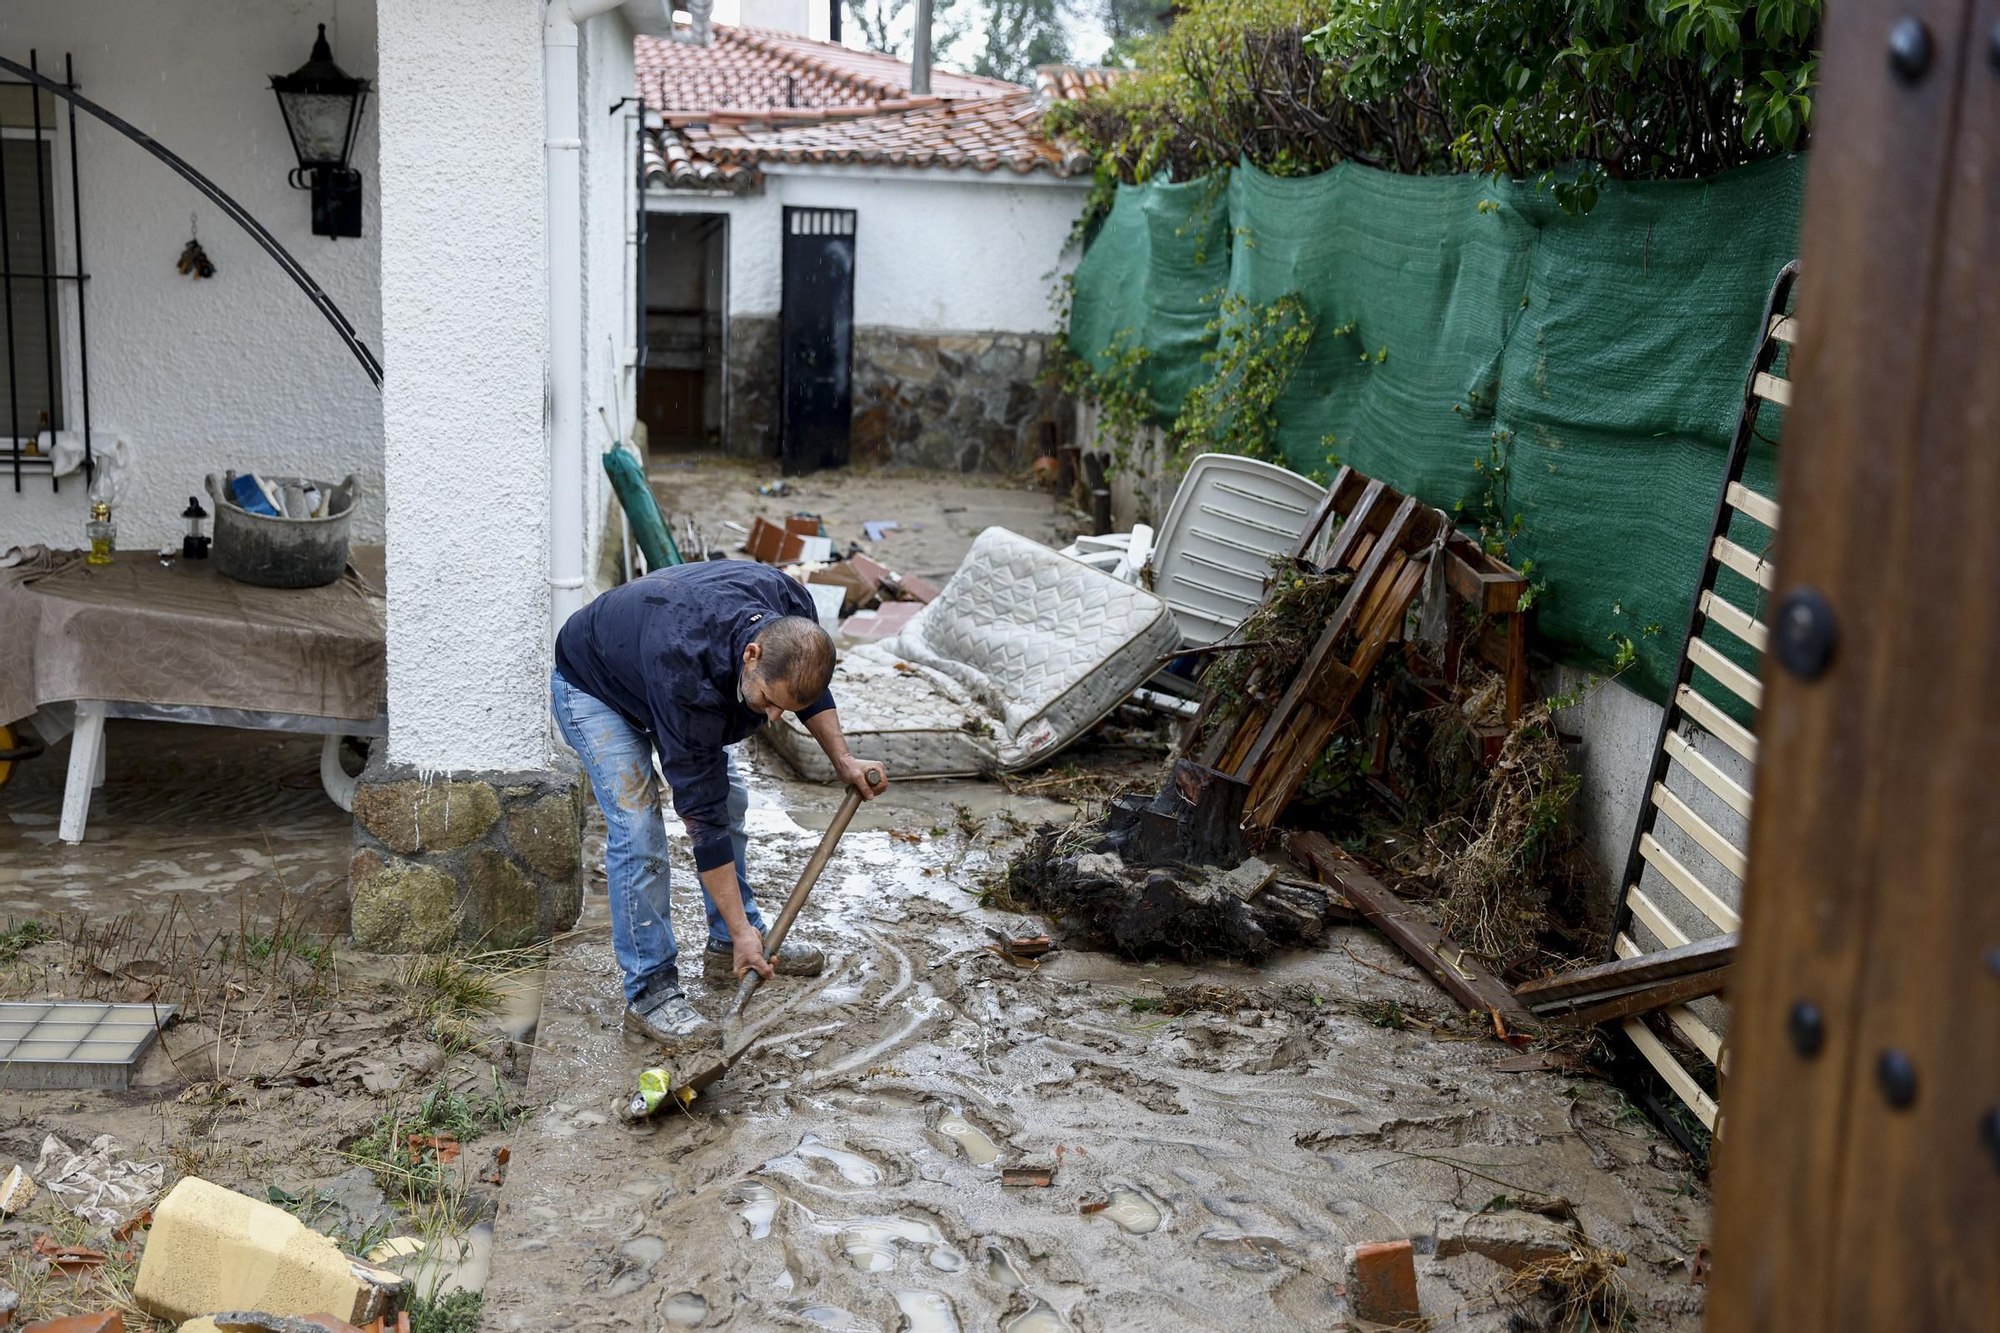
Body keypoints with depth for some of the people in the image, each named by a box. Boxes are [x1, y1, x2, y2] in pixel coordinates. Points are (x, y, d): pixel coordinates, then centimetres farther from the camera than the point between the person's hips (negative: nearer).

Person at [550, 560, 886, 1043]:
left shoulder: (790, 611, -28)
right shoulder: (688, 682, -44)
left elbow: (810, 684, -1)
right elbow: (703, 816, -36)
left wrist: (843, 760, -10)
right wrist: (742, 930, -31)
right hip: (593, 688, -7)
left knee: (730, 795, 6)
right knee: (638, 826, -19)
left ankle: (727, 946, 21)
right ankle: (649, 992, -10)